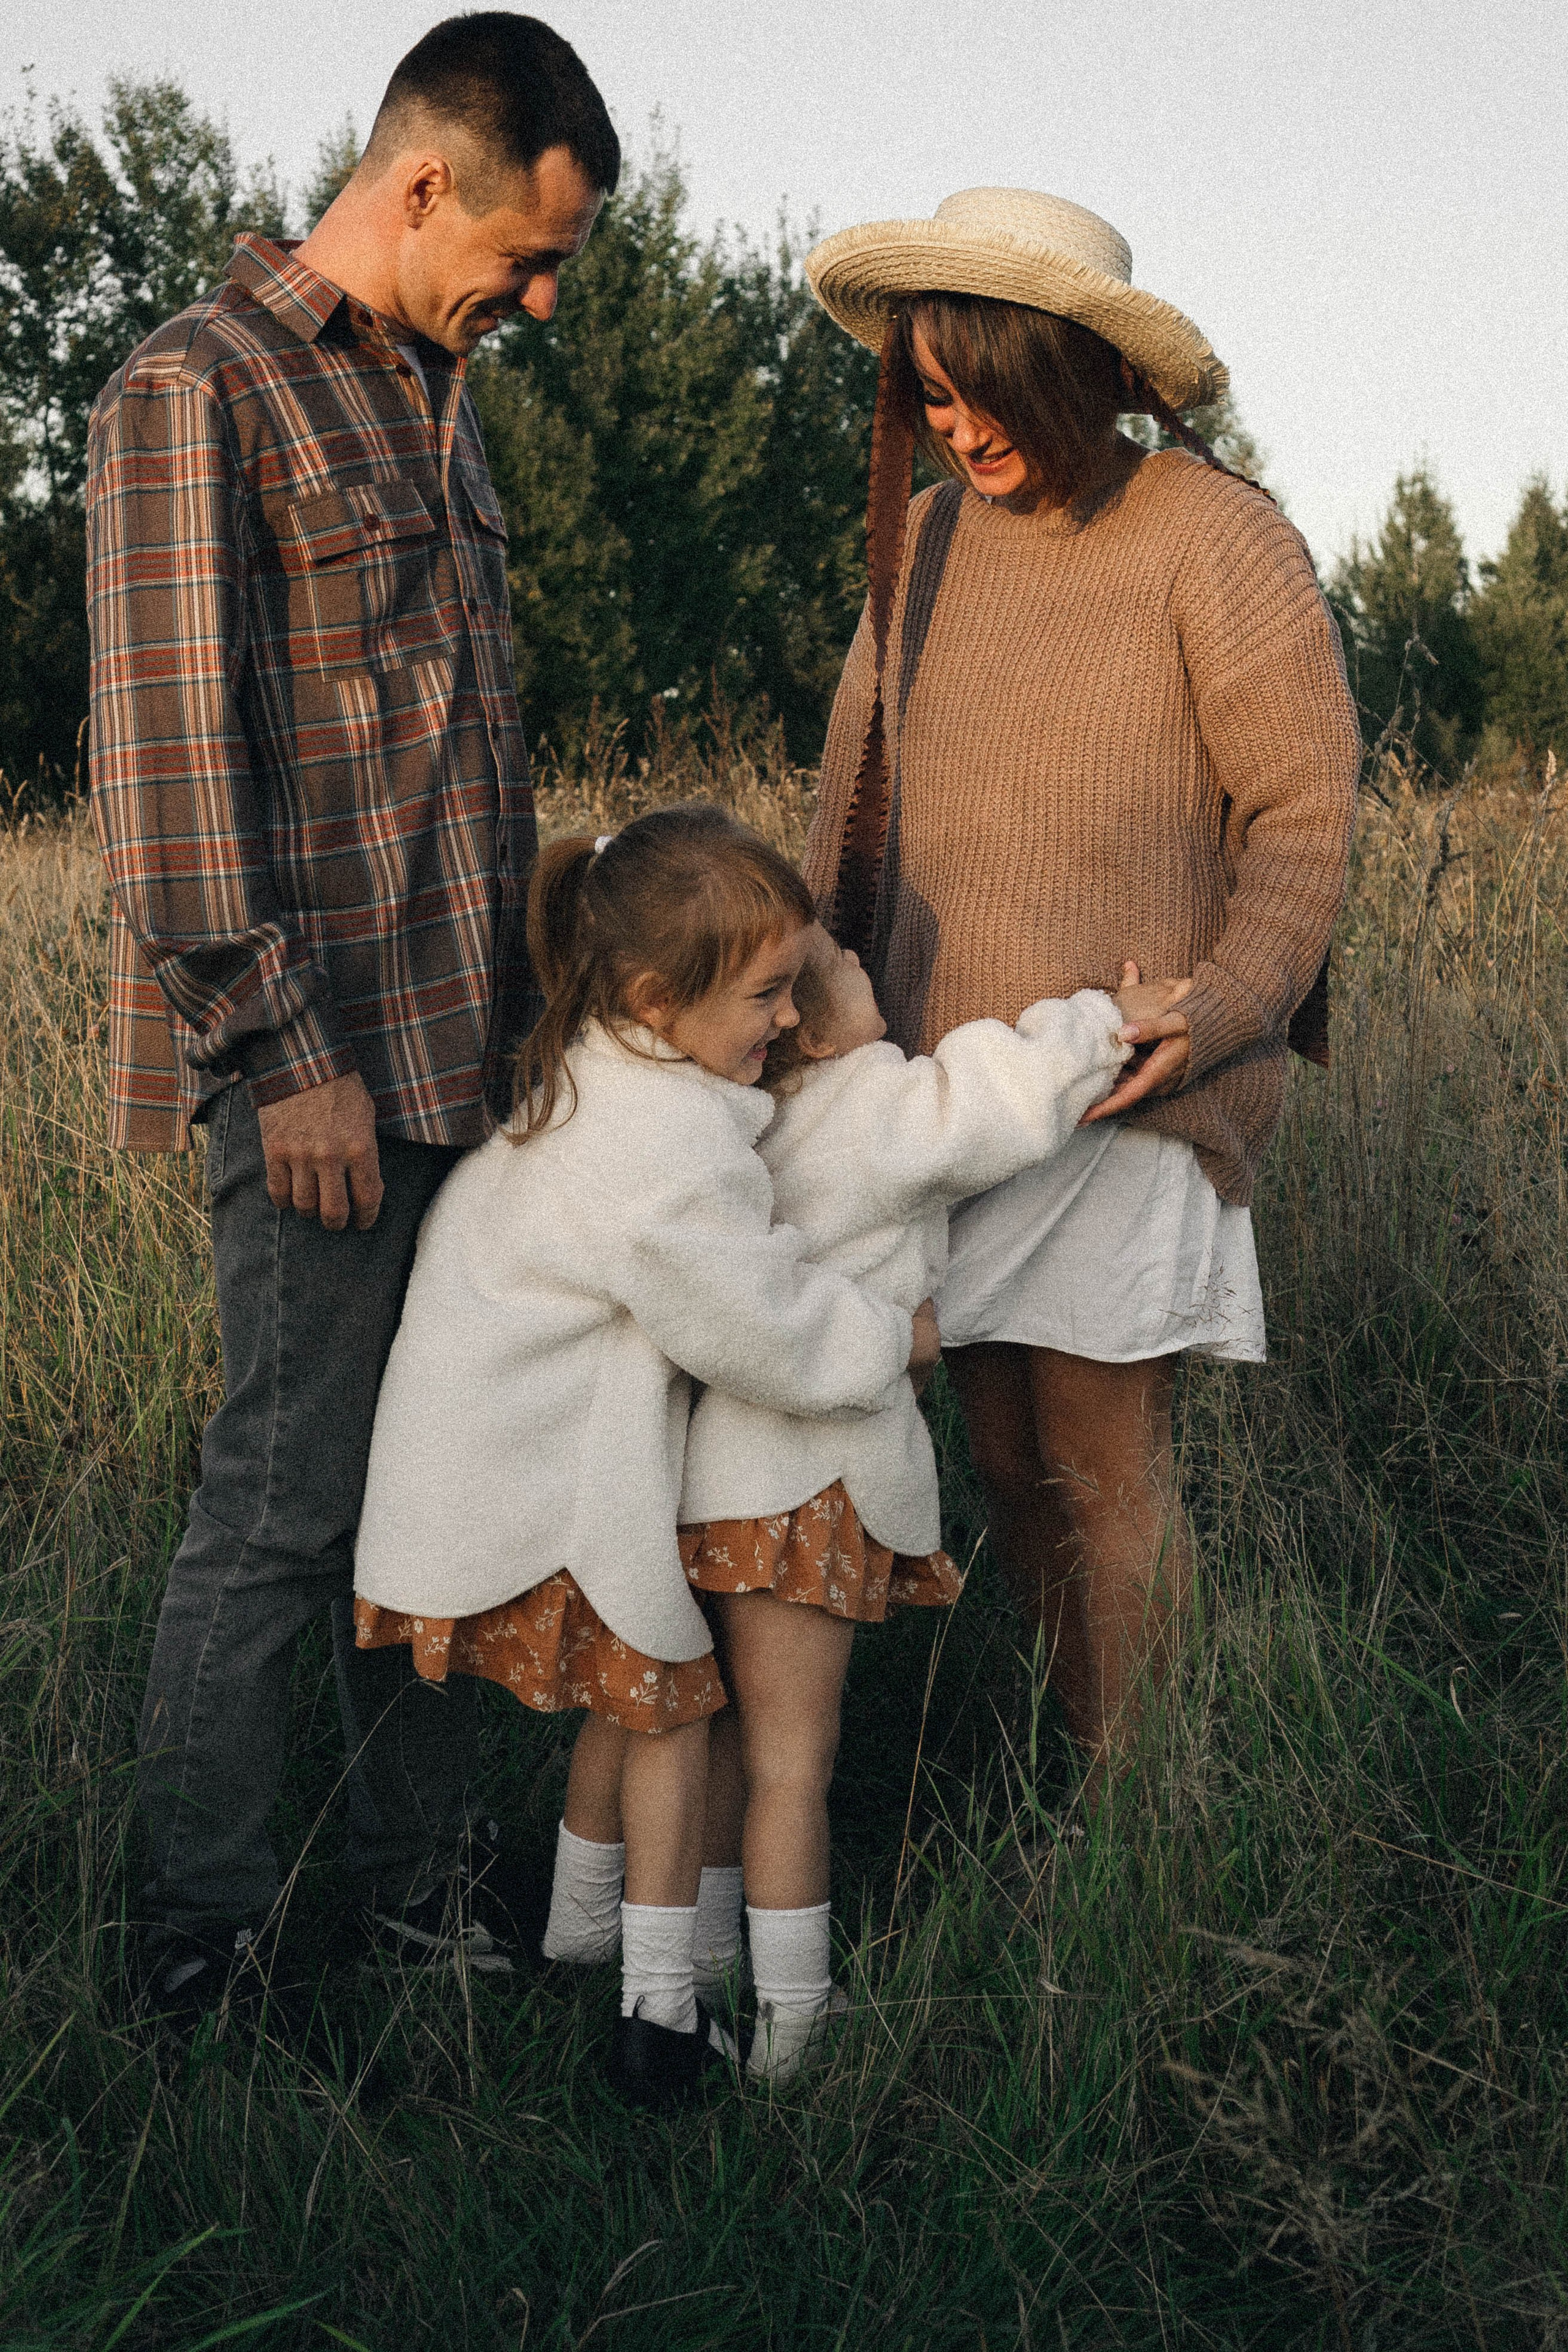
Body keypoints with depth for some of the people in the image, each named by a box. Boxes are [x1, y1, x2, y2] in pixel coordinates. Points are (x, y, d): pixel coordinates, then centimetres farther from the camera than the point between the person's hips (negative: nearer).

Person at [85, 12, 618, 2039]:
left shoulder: (439, 404, 19)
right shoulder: (197, 393, -8)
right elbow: (165, 758, -14)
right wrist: (282, 1054, -16)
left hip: (468, 1054, 8)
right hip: (323, 1070, -8)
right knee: (285, 1500, -3)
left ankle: (417, 1879, 26)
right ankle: (197, 1953, 10)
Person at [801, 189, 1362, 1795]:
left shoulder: (1216, 541, -7)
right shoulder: (928, 536, 12)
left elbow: (1303, 818, -7)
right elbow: (858, 792, 19)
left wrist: (1213, 1015, -20)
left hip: (1123, 1082, -6)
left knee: (1101, 1457, -5)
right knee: (1004, 1454, 8)